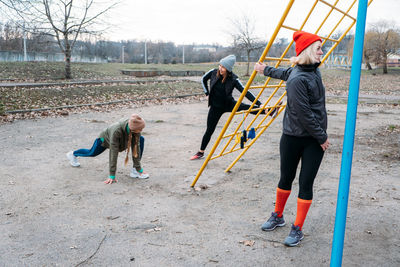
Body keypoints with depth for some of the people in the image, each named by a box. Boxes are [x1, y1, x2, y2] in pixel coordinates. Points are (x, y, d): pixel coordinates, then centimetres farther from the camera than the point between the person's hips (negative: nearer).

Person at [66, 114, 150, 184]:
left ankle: (135, 170, -14)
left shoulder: (135, 127, -36)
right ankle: (73, 154, 56)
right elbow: (113, 153, -44)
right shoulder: (116, 131, -48)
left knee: (141, 140, -20)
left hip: (121, 139, 4)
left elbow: (136, 147, -28)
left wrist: (139, 168, -27)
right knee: (92, 153, 23)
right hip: (106, 139, -3)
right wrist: (112, 176, -41)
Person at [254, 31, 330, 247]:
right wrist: (322, 137, -10)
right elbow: (303, 114, -19)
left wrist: (266, 70, 40)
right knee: (286, 179, 12)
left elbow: (286, 73, 22)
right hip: (293, 137, -5)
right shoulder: (297, 79, -19)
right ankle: (277, 216, 35)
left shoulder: (313, 70, 4)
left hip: (314, 140, 5)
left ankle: (297, 229, 16)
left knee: (306, 184, 3)